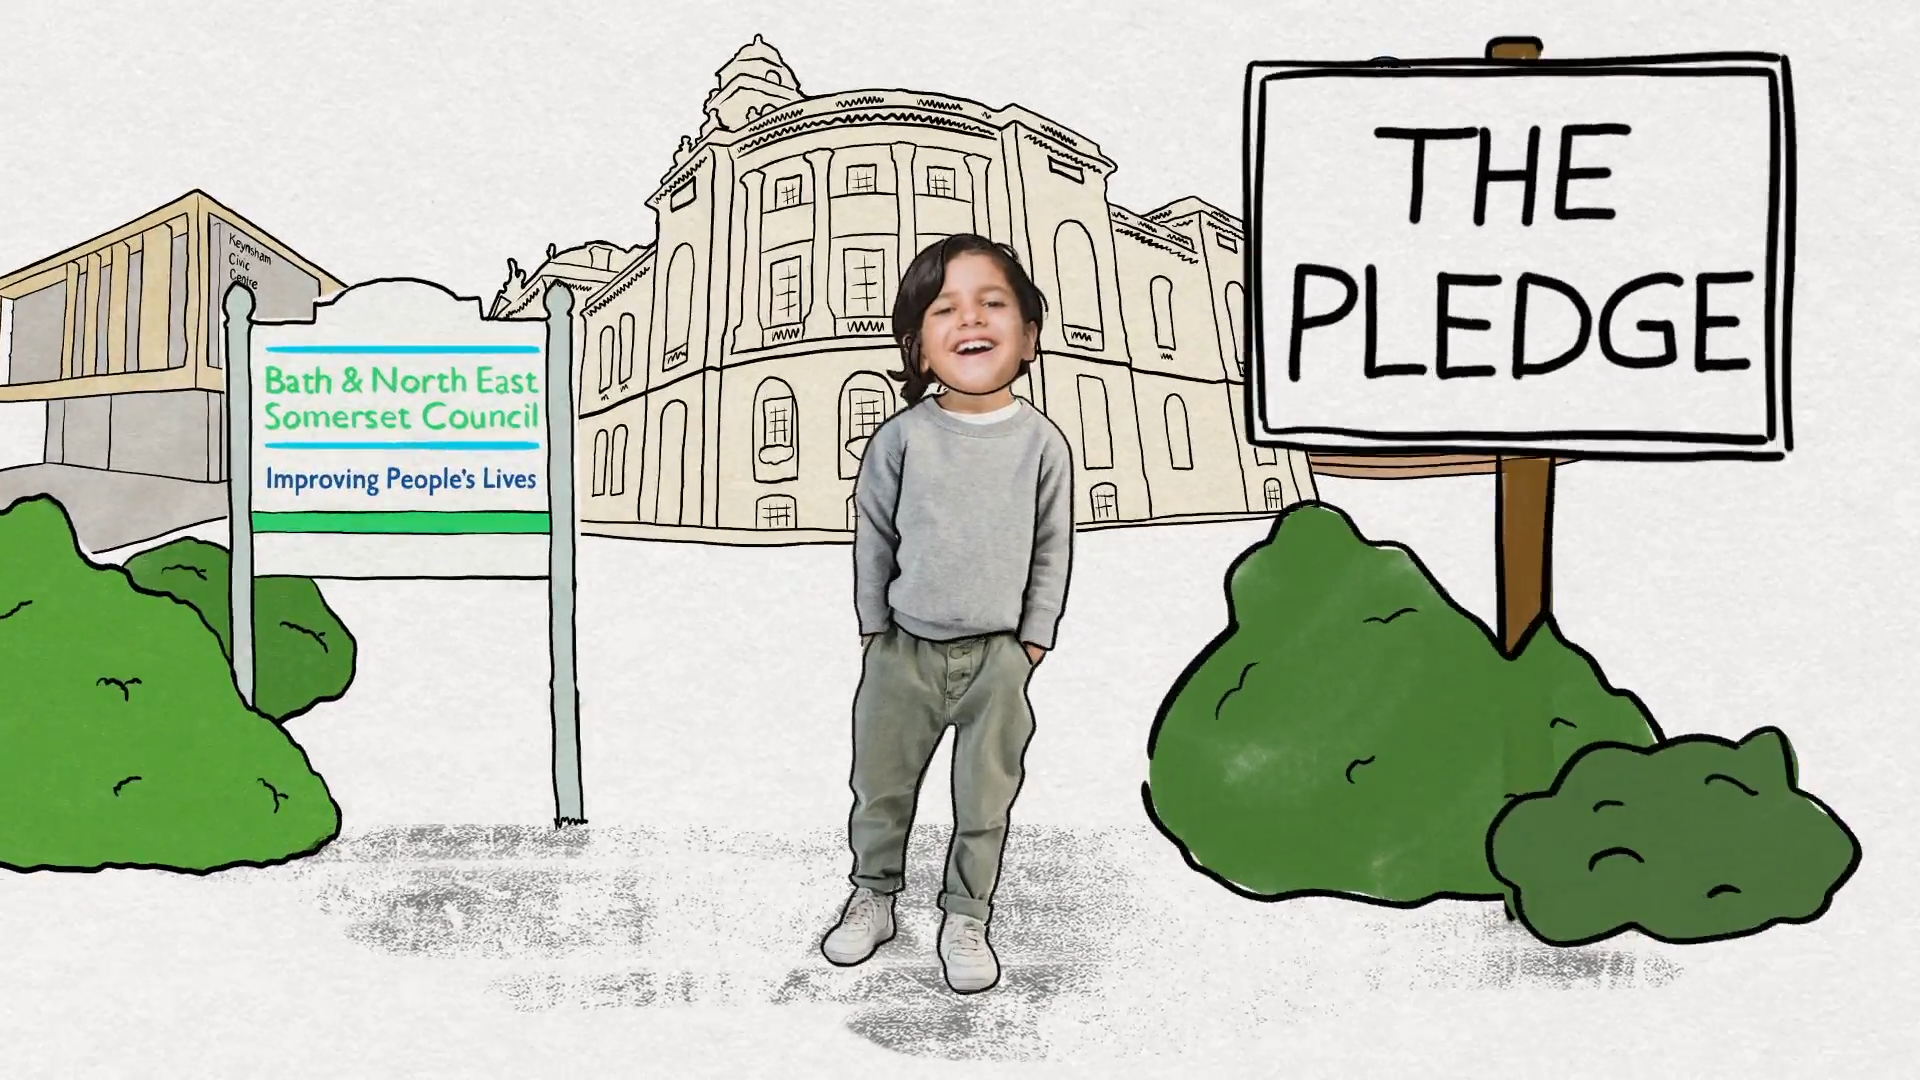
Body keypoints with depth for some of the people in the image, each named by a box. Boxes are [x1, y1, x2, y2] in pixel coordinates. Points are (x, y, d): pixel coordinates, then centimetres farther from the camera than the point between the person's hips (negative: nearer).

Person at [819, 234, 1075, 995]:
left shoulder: (1042, 441, -7)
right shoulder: (902, 438, -9)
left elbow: (1053, 548, 1)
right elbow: (873, 537, 2)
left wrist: (1032, 641, 1)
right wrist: (873, 627, 5)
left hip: (998, 657, 0)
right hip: (904, 650, 0)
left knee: (985, 801, 10)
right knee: (881, 788, 15)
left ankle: (965, 918, 28)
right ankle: (874, 896, 35)